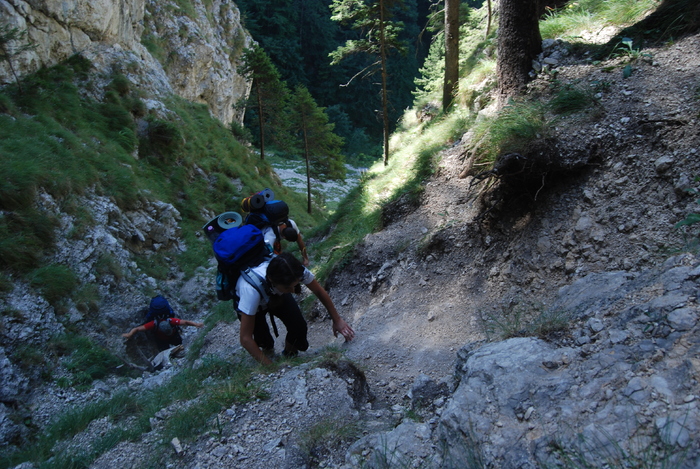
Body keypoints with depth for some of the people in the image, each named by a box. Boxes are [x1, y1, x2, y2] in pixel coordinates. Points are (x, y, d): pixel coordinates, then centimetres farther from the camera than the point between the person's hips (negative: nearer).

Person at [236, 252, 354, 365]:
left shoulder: (298, 271, -36)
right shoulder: (252, 289, -46)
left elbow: (320, 292, -14)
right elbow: (245, 338, -40)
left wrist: (337, 320, -11)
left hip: (277, 295, 3)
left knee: (299, 327, -19)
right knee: (264, 341, -21)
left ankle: (290, 355, 15)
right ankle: (268, 349, 17)